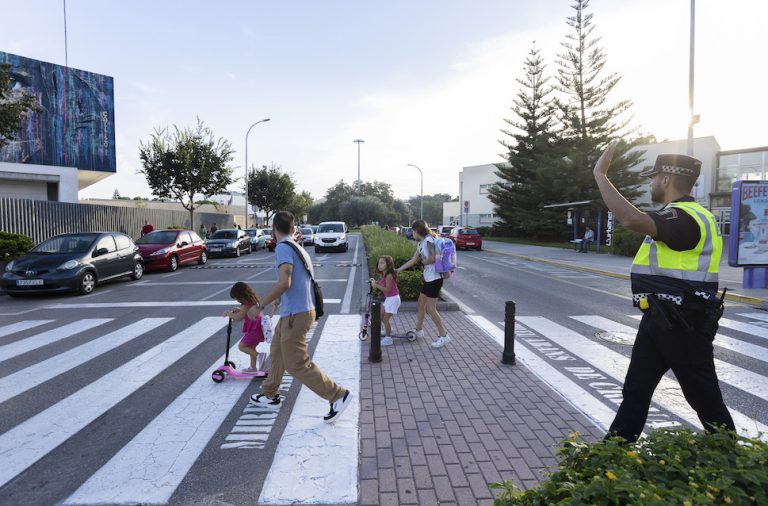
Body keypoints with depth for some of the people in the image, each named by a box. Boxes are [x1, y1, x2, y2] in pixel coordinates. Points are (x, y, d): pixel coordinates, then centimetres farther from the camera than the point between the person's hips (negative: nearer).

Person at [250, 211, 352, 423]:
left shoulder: (283, 248, -15)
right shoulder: (298, 247, 13)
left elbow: (284, 282, -27)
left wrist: (261, 305, -16)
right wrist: (276, 300, 27)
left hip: (295, 314, -10)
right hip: (296, 311, 10)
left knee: (296, 364, -3)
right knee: (276, 352, 23)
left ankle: (338, 395, -1)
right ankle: (270, 394, 38)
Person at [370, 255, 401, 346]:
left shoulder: (389, 275, -23)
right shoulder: (384, 275, 7)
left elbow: (387, 289, -27)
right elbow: (382, 286, 6)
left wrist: (376, 285, -25)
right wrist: (375, 283, -8)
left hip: (393, 299, -10)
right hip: (388, 299, 10)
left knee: (385, 319, -5)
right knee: (380, 315, 19)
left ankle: (388, 338, 5)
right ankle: (389, 330, 39)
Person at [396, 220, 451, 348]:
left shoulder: (429, 240, -16)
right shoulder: (422, 243, 13)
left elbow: (432, 258, -27)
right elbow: (414, 260, 19)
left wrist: (423, 261, -7)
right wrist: (399, 269, 20)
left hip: (434, 278, -10)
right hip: (428, 278, 10)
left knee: (430, 309, -5)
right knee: (421, 303, 18)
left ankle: (443, 336, 5)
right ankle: (418, 330, 34)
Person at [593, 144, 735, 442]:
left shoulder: (687, 218, -22)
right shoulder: (679, 216, 13)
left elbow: (632, 220, -39)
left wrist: (600, 175, -33)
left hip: (683, 326, -10)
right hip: (658, 320, 10)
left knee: (703, 395, 8)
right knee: (635, 389, 13)